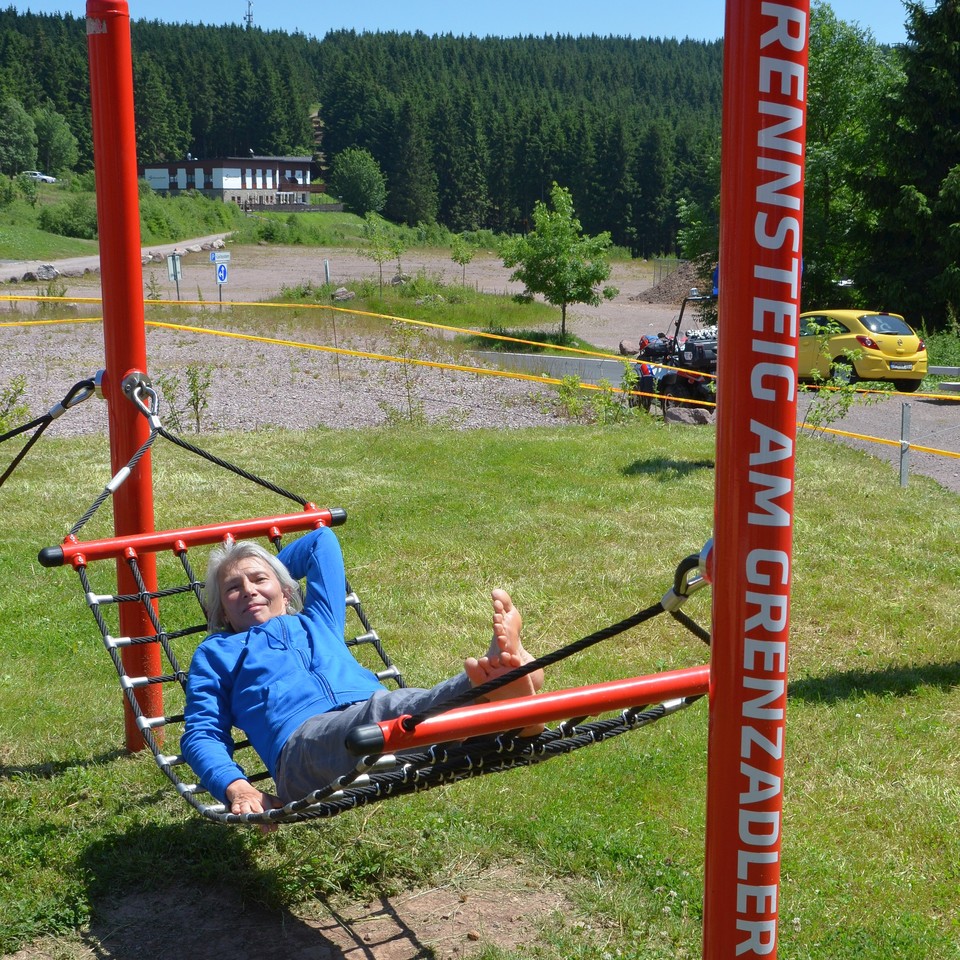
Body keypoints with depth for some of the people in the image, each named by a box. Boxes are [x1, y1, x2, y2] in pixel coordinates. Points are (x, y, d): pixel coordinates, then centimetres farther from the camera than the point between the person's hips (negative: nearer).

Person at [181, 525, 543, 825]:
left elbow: (322, 538, 56)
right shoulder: (215, 652, 33)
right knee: (387, 707, -39)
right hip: (302, 742, -4)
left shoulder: (317, 620, 41)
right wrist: (236, 787, -3)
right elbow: (201, 734, 17)